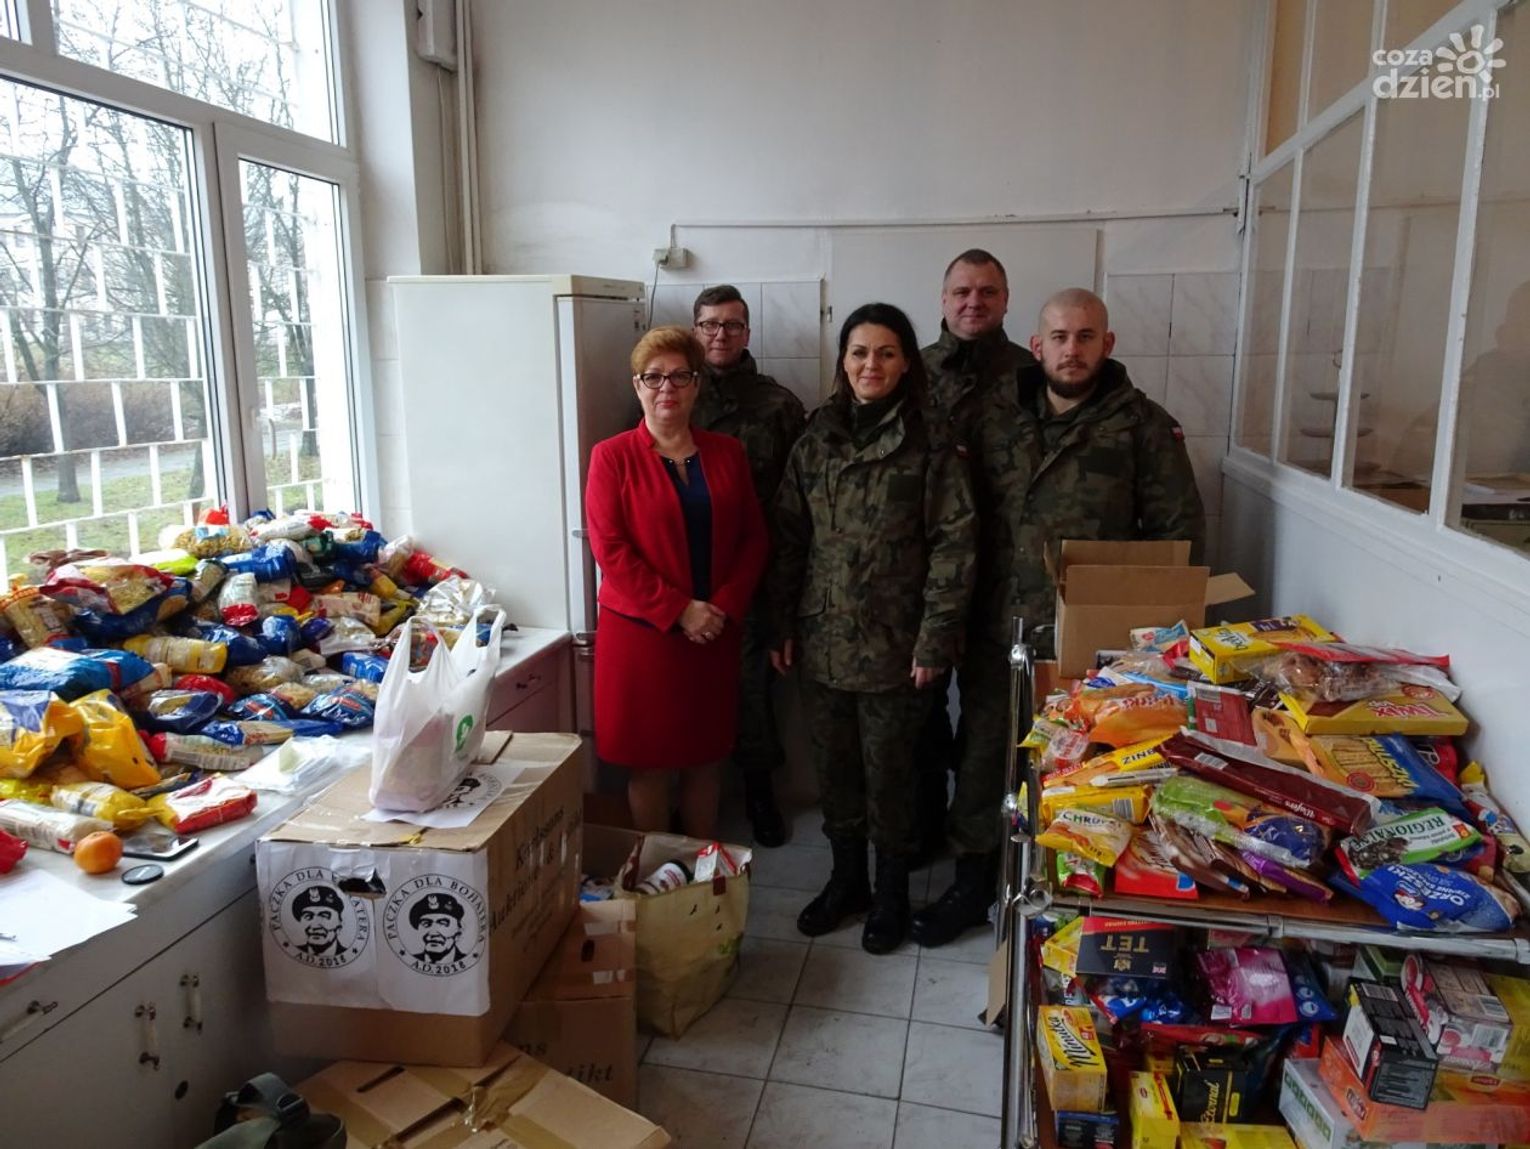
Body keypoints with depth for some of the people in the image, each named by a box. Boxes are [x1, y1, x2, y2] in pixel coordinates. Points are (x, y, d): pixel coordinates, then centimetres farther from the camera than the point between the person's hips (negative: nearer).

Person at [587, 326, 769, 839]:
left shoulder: (727, 453, 8)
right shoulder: (612, 457, -4)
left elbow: (753, 538, 7)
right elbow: (610, 550, -10)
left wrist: (725, 606, -8)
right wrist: (678, 611, -15)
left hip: (716, 633, 4)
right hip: (640, 633, -3)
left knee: (704, 760, 13)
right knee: (649, 765, 5)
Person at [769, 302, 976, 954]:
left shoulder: (929, 448, -7)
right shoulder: (815, 442, 5)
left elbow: (953, 546, -9)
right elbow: (788, 538, 7)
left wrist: (935, 638, -13)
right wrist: (781, 624, 4)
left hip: (892, 644, -4)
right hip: (821, 640, 4)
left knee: (887, 772, 8)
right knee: (833, 767, 15)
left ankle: (891, 894, 29)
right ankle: (846, 879, 36)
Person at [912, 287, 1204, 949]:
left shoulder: (1143, 425, -4)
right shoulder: (994, 415, 3)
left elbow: (1180, 531, 0)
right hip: (996, 633, 3)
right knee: (981, 761, 14)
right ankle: (973, 883, 33)